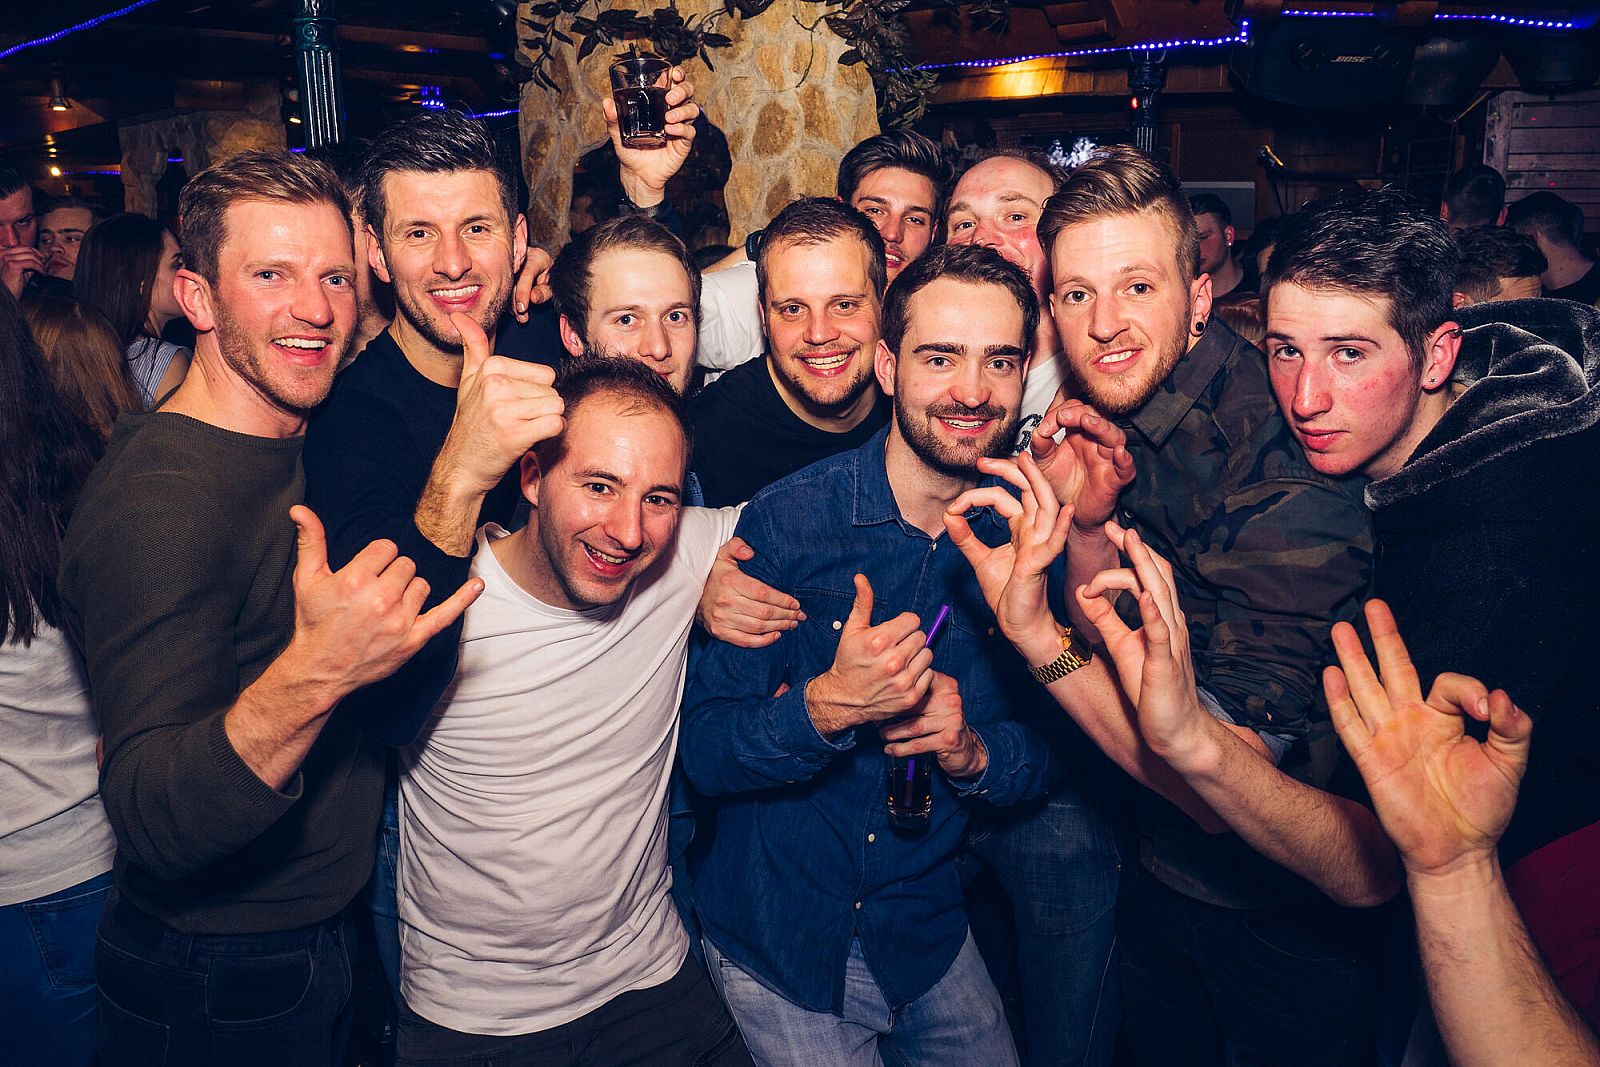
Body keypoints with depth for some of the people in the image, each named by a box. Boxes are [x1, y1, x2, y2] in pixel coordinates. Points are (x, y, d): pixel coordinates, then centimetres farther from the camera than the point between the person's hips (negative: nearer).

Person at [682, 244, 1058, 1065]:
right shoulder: (785, 519, -18)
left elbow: (1058, 750, 0)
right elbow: (702, 750, -18)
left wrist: (977, 751, -20)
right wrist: (827, 706, -35)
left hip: (927, 931, 4)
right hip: (774, 937, -3)